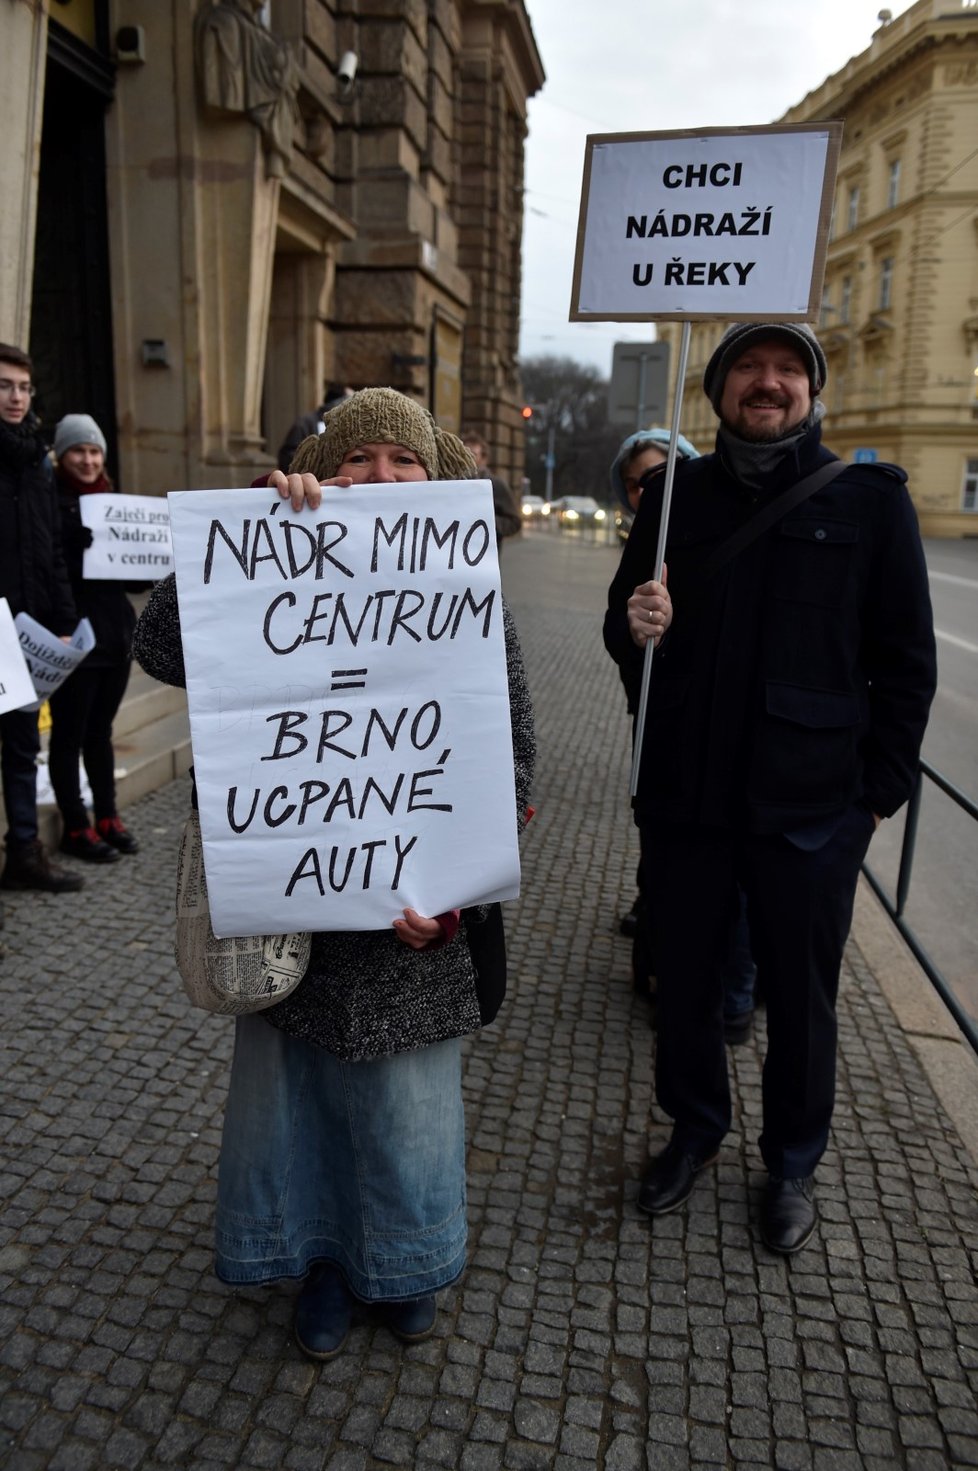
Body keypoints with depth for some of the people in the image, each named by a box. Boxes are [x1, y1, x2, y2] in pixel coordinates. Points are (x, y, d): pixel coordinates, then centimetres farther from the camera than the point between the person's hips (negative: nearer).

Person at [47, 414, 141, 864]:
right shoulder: (51, 501, -7)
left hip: (116, 632, 6)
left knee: (100, 731, 16)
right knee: (70, 734, 4)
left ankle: (108, 818, 26)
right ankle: (76, 828, 13)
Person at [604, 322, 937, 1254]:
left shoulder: (871, 501, -2)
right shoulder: (675, 493, 5)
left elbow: (905, 662, 0)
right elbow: (623, 628, 11)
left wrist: (881, 793, -3)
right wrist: (633, 625, -13)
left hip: (810, 807, -2)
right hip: (684, 795, 2)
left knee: (800, 998, 13)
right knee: (684, 979, 16)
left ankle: (793, 1162, 37)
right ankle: (694, 1128, 41)